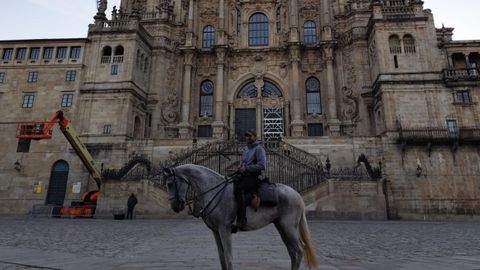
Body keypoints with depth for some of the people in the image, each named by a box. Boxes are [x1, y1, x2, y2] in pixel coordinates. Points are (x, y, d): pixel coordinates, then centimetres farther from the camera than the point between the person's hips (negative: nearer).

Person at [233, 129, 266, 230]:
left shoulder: (259, 148, -5)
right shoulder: (246, 148, 21)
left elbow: (262, 165, -15)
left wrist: (246, 168, -18)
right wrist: (240, 167, 8)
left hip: (253, 177, -9)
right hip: (243, 175, 9)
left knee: (238, 189, -33)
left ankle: (242, 220, -32)